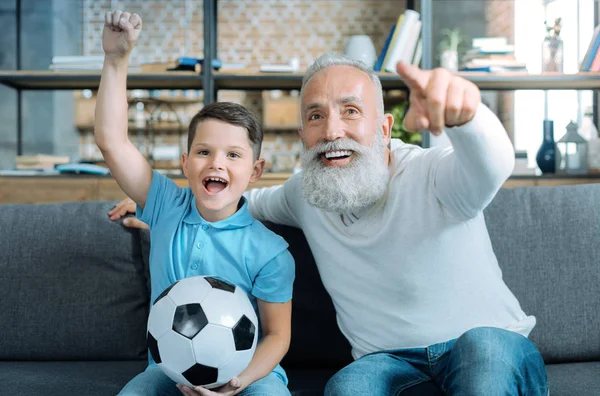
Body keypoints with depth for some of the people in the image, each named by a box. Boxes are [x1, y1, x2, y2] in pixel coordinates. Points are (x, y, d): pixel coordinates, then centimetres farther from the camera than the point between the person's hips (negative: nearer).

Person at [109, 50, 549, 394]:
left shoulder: (431, 178, -18)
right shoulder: (304, 194, 1)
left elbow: (493, 166, -42)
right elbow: (253, 200, 24)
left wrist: (462, 112, -67)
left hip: (491, 354, -2)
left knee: (483, 346, -39)